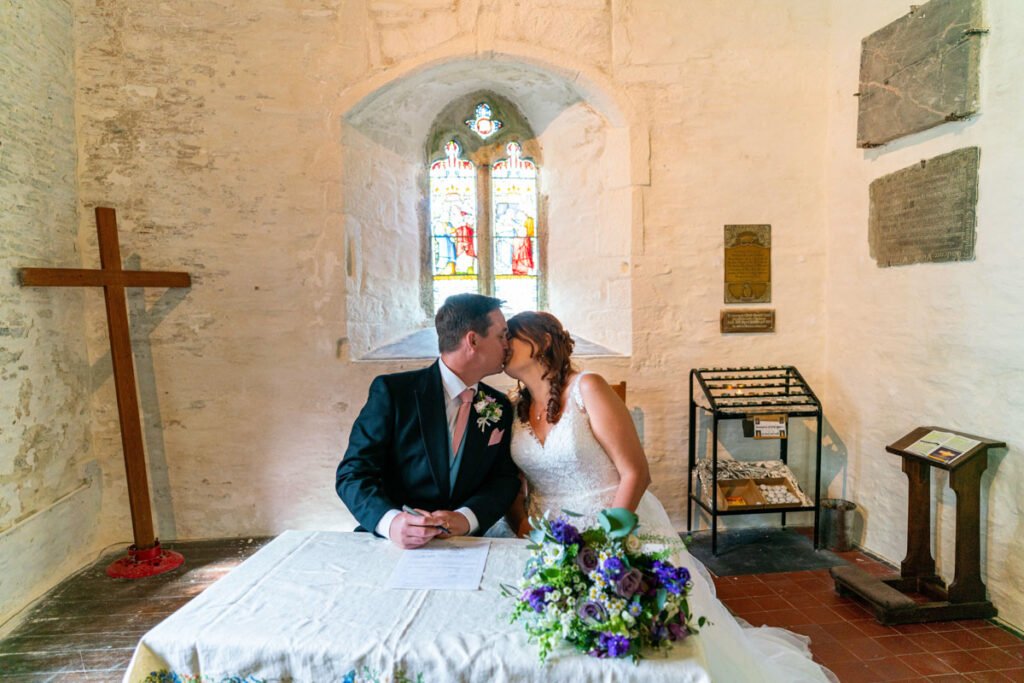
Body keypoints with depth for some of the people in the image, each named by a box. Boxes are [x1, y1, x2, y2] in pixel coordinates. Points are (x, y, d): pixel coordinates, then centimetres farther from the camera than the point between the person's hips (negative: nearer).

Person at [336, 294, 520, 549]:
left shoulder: (500, 408, 6)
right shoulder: (393, 390, -8)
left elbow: (505, 479, 4)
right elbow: (352, 473, -9)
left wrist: (466, 518, -15)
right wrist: (390, 521, -27)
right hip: (393, 544, -2)